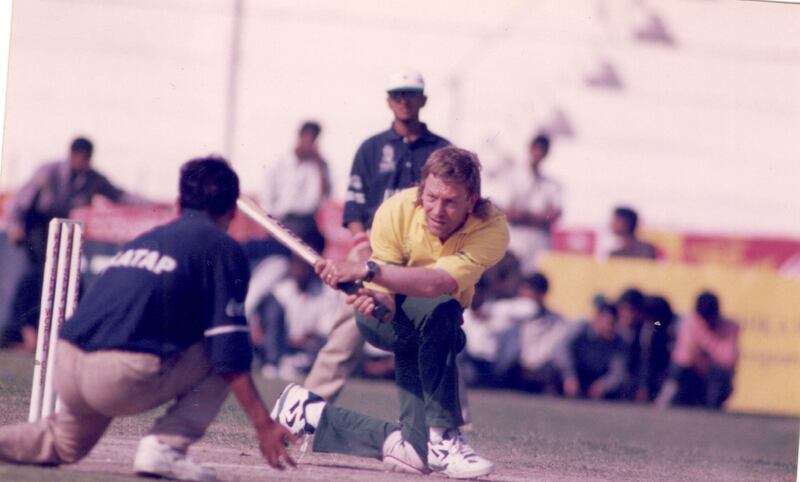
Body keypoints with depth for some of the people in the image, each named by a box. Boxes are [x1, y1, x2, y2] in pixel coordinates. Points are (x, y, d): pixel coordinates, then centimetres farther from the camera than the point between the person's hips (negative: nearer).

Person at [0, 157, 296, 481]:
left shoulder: (144, 239, 25)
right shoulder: (221, 247, 4)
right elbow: (230, 349, -6)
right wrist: (262, 424, -6)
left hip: (66, 368, 8)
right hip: (122, 379, -7)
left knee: (64, 447, 34)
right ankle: (164, 446, -5)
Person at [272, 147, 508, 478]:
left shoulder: (492, 229, -28)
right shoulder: (397, 211, -25)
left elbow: (440, 281, -44)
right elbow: (387, 294, -26)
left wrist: (366, 270, -54)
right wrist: (377, 299, -51)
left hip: (432, 333, 3)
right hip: (388, 319, -2)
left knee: (416, 453, -11)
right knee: (440, 311, -39)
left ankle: (310, 413, 8)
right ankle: (444, 438, -34)